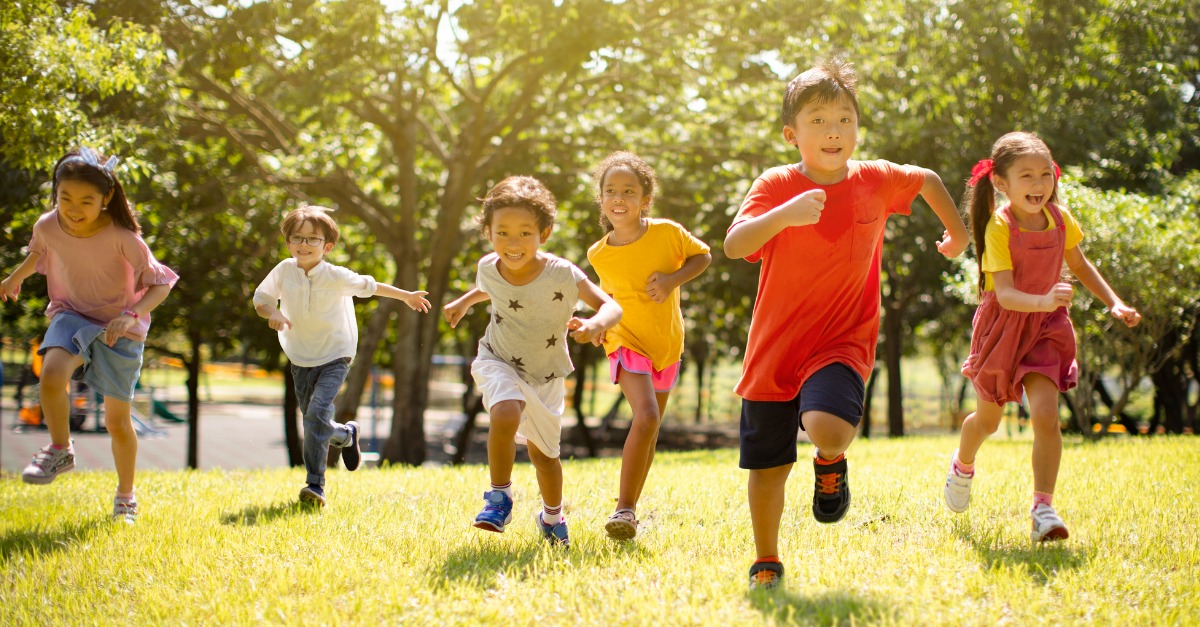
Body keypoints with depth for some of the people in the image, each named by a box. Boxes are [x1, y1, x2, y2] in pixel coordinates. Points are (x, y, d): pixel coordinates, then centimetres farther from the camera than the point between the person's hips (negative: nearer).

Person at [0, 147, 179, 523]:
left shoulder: (123, 237, -25)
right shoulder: (48, 227, -14)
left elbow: (160, 283, -19)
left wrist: (130, 315, -35)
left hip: (119, 328, -2)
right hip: (71, 316, 2)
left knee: (117, 421, 5)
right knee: (52, 374, -31)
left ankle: (126, 498, 28)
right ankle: (60, 450, -6)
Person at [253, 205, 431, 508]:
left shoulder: (337, 277, -14)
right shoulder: (284, 270, -8)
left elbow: (368, 286, 3)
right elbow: (260, 297, 2)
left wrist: (407, 296, 15)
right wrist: (272, 312, -22)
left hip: (335, 356, -4)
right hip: (300, 359, 4)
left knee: (317, 413, -23)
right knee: (314, 422, 13)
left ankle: (315, 485, -21)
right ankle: (346, 434, 47)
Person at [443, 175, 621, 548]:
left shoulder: (562, 274, -26)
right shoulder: (488, 268, -14)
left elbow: (610, 307, -26)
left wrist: (596, 324, -45)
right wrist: (464, 301, 12)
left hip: (546, 376, 0)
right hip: (499, 363, 0)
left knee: (543, 453, 14)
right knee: (506, 415, -32)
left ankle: (552, 516, 44)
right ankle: (499, 497, -12)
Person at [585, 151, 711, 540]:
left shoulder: (667, 233, -13)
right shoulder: (599, 254, -8)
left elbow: (702, 256, 2)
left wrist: (674, 279, -15)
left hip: (667, 344, 2)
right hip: (627, 343, -2)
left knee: (649, 431, 11)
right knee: (646, 417, -24)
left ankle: (629, 511, 26)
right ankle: (624, 509, -17)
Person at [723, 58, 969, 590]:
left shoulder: (875, 180, -3)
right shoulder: (776, 186, -11)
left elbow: (929, 180, 19)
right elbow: (735, 245, -26)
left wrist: (958, 233, 28)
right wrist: (784, 214, -41)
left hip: (842, 341, 0)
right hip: (775, 346, 0)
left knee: (828, 429, -30)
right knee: (766, 465, 9)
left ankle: (831, 463, 8)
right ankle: (766, 564, 31)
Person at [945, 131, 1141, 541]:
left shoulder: (1060, 219, -6)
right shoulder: (999, 227, -20)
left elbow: (1080, 266, 14)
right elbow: (1005, 294, -28)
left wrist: (1114, 303, 5)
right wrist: (1043, 301, -47)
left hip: (1046, 327, 2)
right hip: (1002, 326, -2)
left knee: (1045, 415, -17)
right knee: (987, 419, 16)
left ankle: (1043, 509, -13)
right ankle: (962, 467, 48)